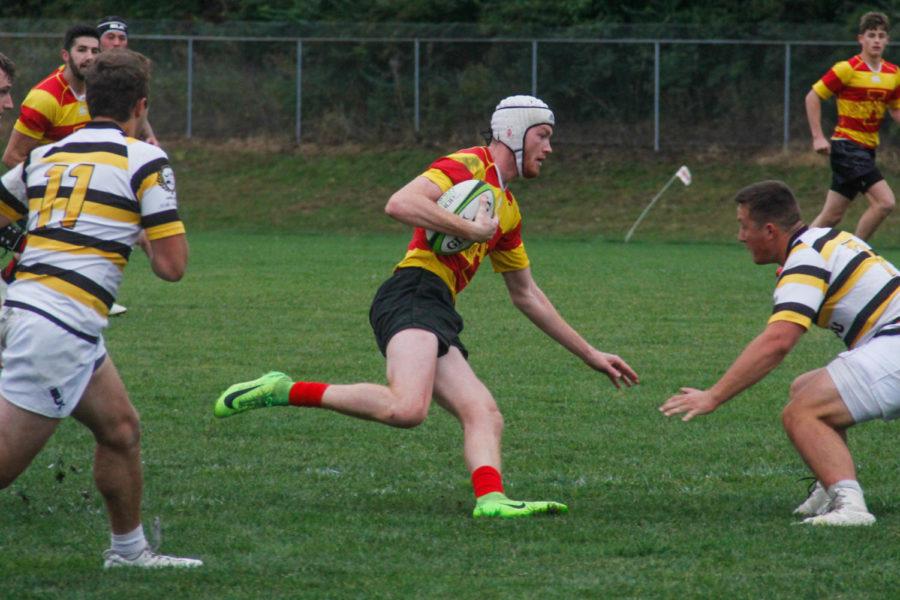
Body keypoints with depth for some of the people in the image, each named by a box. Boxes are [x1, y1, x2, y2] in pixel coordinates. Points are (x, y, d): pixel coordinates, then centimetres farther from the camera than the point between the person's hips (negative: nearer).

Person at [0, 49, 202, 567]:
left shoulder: (46, 156, 13)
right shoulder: (145, 160, -5)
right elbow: (171, 266, -7)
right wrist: (166, 218, 12)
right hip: (60, 326, -8)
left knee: (121, 429, 22)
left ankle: (129, 550, 32)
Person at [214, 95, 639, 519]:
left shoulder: (508, 210, 30)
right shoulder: (468, 165, 1)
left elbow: (526, 295, 38)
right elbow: (400, 204, -16)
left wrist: (588, 353, 39)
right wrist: (473, 230, -11)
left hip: (439, 320, 10)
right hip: (413, 296, -10)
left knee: (485, 415, -10)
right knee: (407, 408, -31)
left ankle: (491, 499, -33)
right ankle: (285, 392, -19)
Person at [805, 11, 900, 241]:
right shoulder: (847, 69, -11)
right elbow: (813, 97, -6)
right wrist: (818, 137, -12)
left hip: (867, 150, 7)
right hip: (847, 146, -7)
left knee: (832, 216, 9)